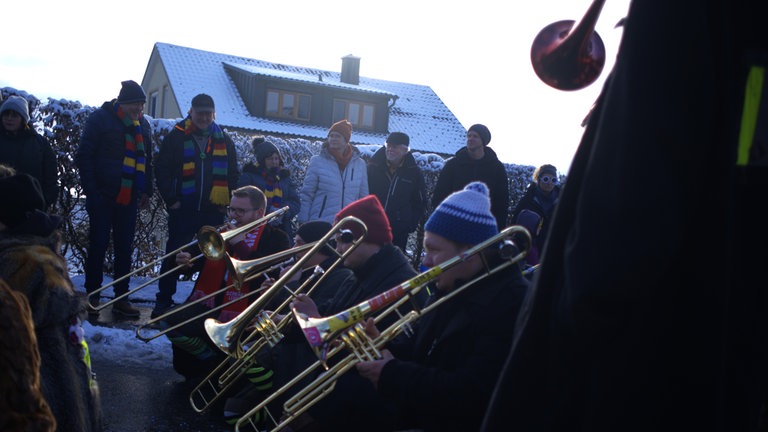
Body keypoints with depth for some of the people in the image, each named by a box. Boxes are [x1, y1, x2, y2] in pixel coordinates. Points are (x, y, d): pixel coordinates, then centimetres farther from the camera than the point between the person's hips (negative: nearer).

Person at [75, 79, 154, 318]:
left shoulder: (143, 124, 11)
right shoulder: (100, 119, -5)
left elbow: (147, 159, 18)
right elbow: (84, 156, -6)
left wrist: (146, 190, 9)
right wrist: (91, 191, -12)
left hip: (129, 198, 5)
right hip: (103, 197, -4)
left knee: (125, 248, 6)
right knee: (98, 245, 2)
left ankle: (121, 298, 13)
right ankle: (92, 296, 11)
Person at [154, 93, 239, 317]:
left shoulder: (224, 140, 9)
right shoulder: (177, 137, 0)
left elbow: (233, 174, 12)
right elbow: (162, 170, 0)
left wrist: (226, 201, 1)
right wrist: (171, 199, -6)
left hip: (213, 211, 2)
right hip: (183, 210, -2)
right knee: (174, 254, 2)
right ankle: (164, 300, 11)